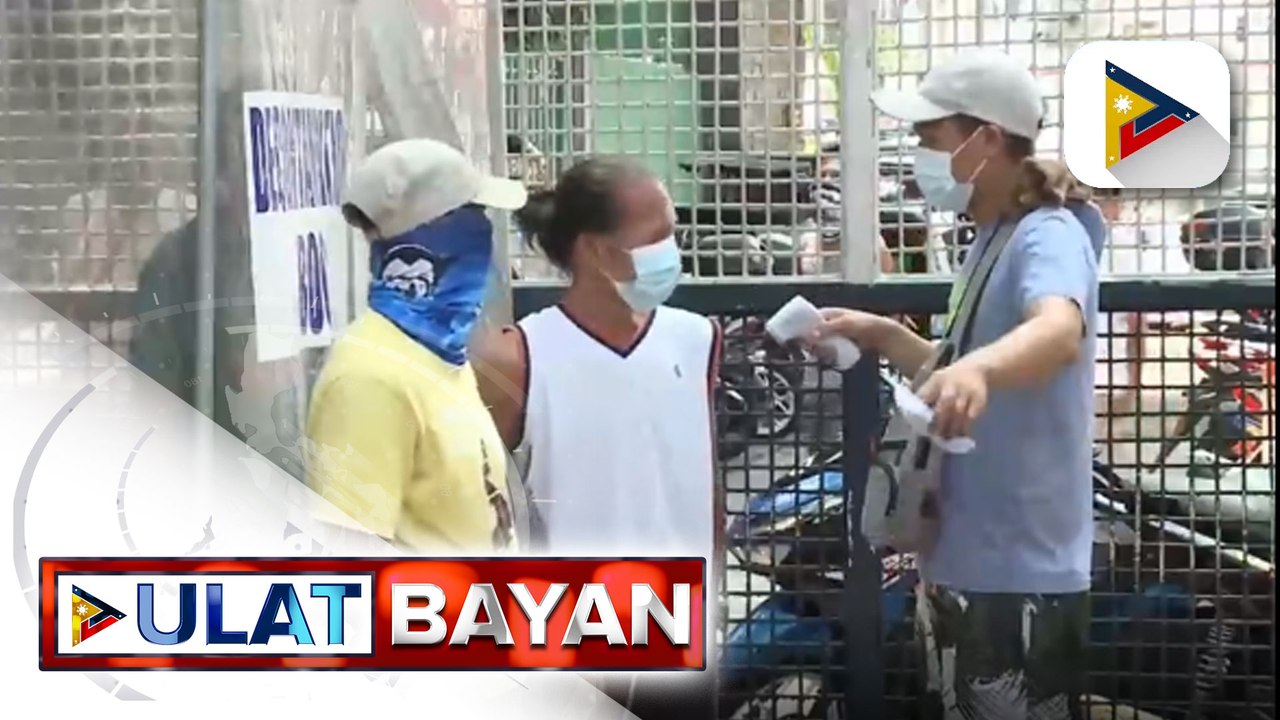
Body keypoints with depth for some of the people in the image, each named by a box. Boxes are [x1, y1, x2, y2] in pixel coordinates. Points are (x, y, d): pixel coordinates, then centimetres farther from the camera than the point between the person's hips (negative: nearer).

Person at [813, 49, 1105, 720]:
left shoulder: (1047, 236, -17)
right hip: (960, 562, 10)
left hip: (1020, 574, -10)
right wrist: (882, 336, 10)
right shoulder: (990, 240, 13)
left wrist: (977, 369, -60)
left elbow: (1060, 331, -41)